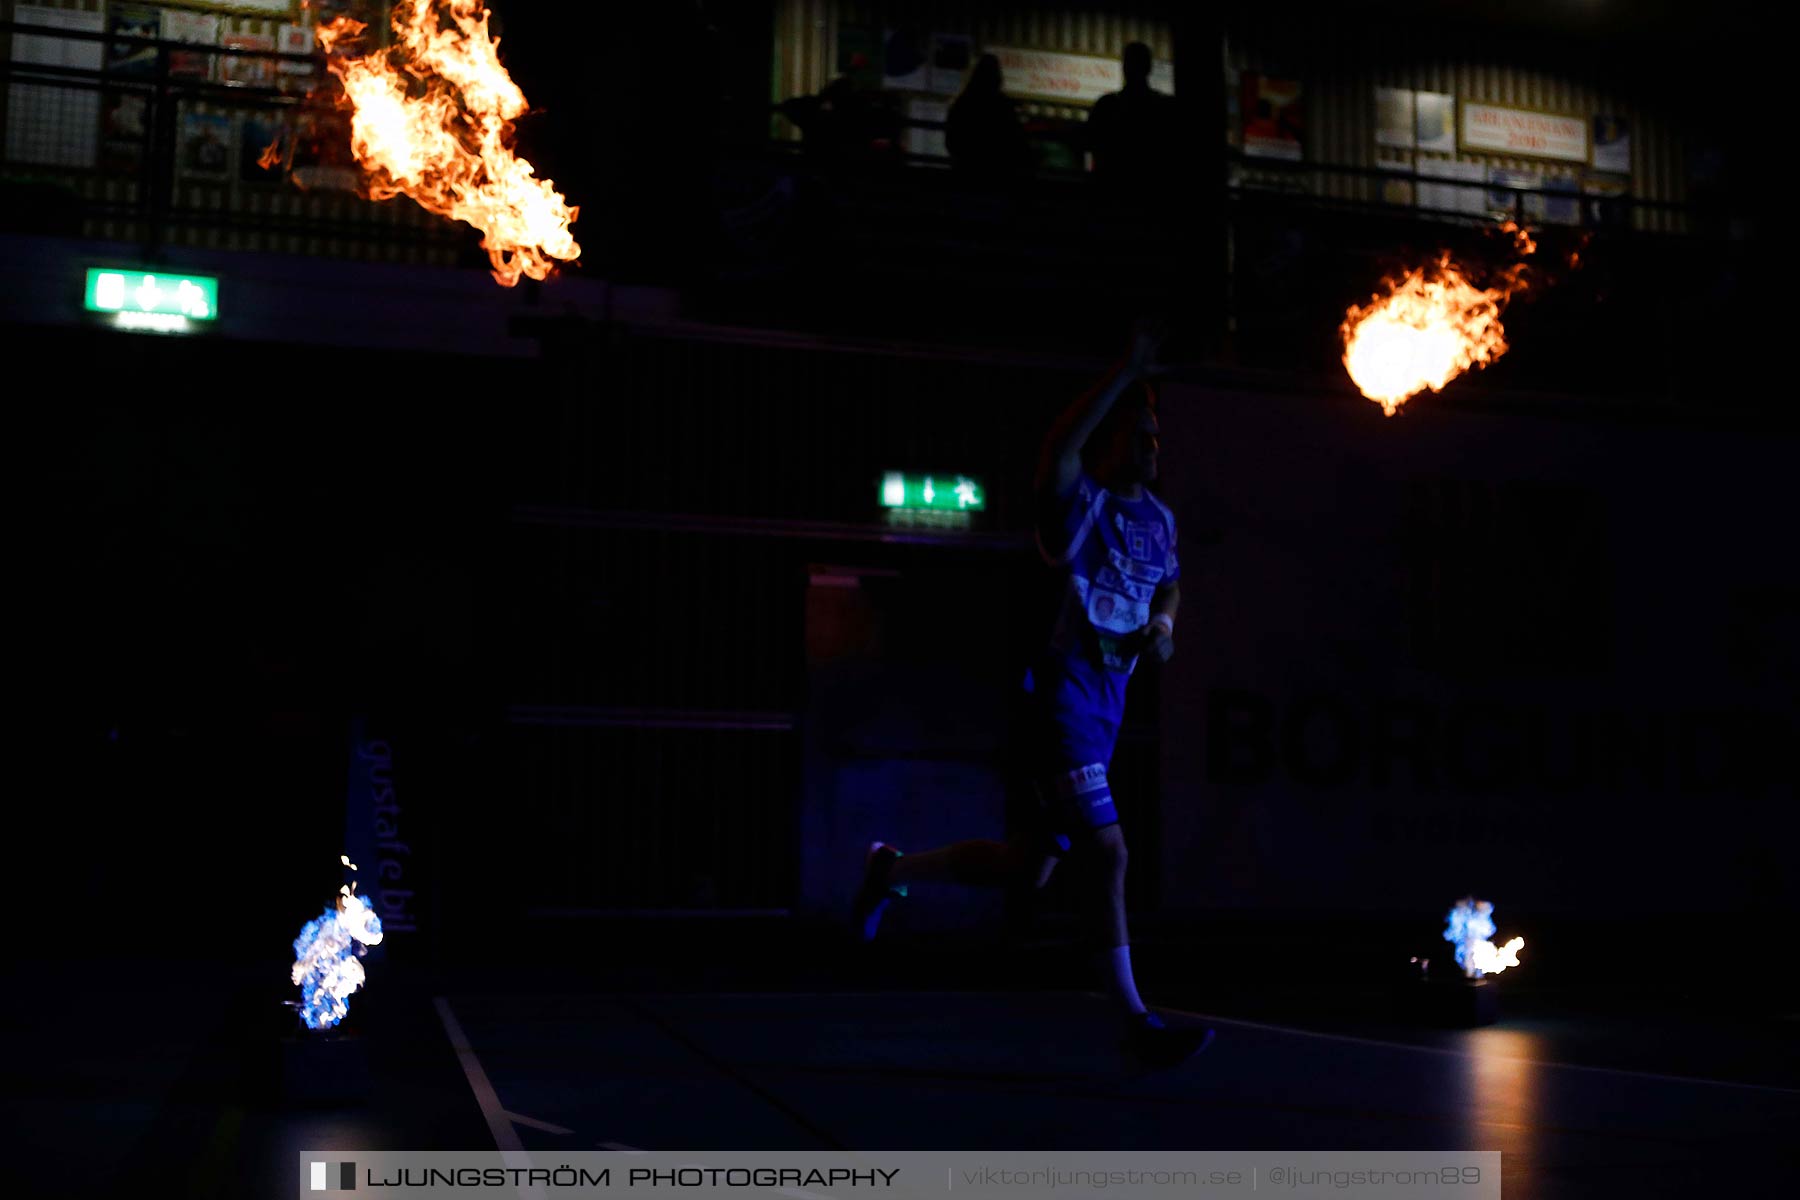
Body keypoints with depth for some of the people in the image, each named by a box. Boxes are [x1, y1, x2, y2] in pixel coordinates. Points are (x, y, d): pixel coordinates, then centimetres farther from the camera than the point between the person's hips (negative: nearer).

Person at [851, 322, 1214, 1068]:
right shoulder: (1083, 504, -8)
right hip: (1067, 690, -8)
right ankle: (1135, 1020, -8)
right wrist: (1127, 374, -32)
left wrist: (1163, 622, 10)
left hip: (1111, 697, 8)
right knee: (1107, 850, -16)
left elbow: (1169, 582, 33)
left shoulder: (1160, 517, 14)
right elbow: (1057, 453, -31)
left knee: (1030, 868, 14)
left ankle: (894, 869, 33)